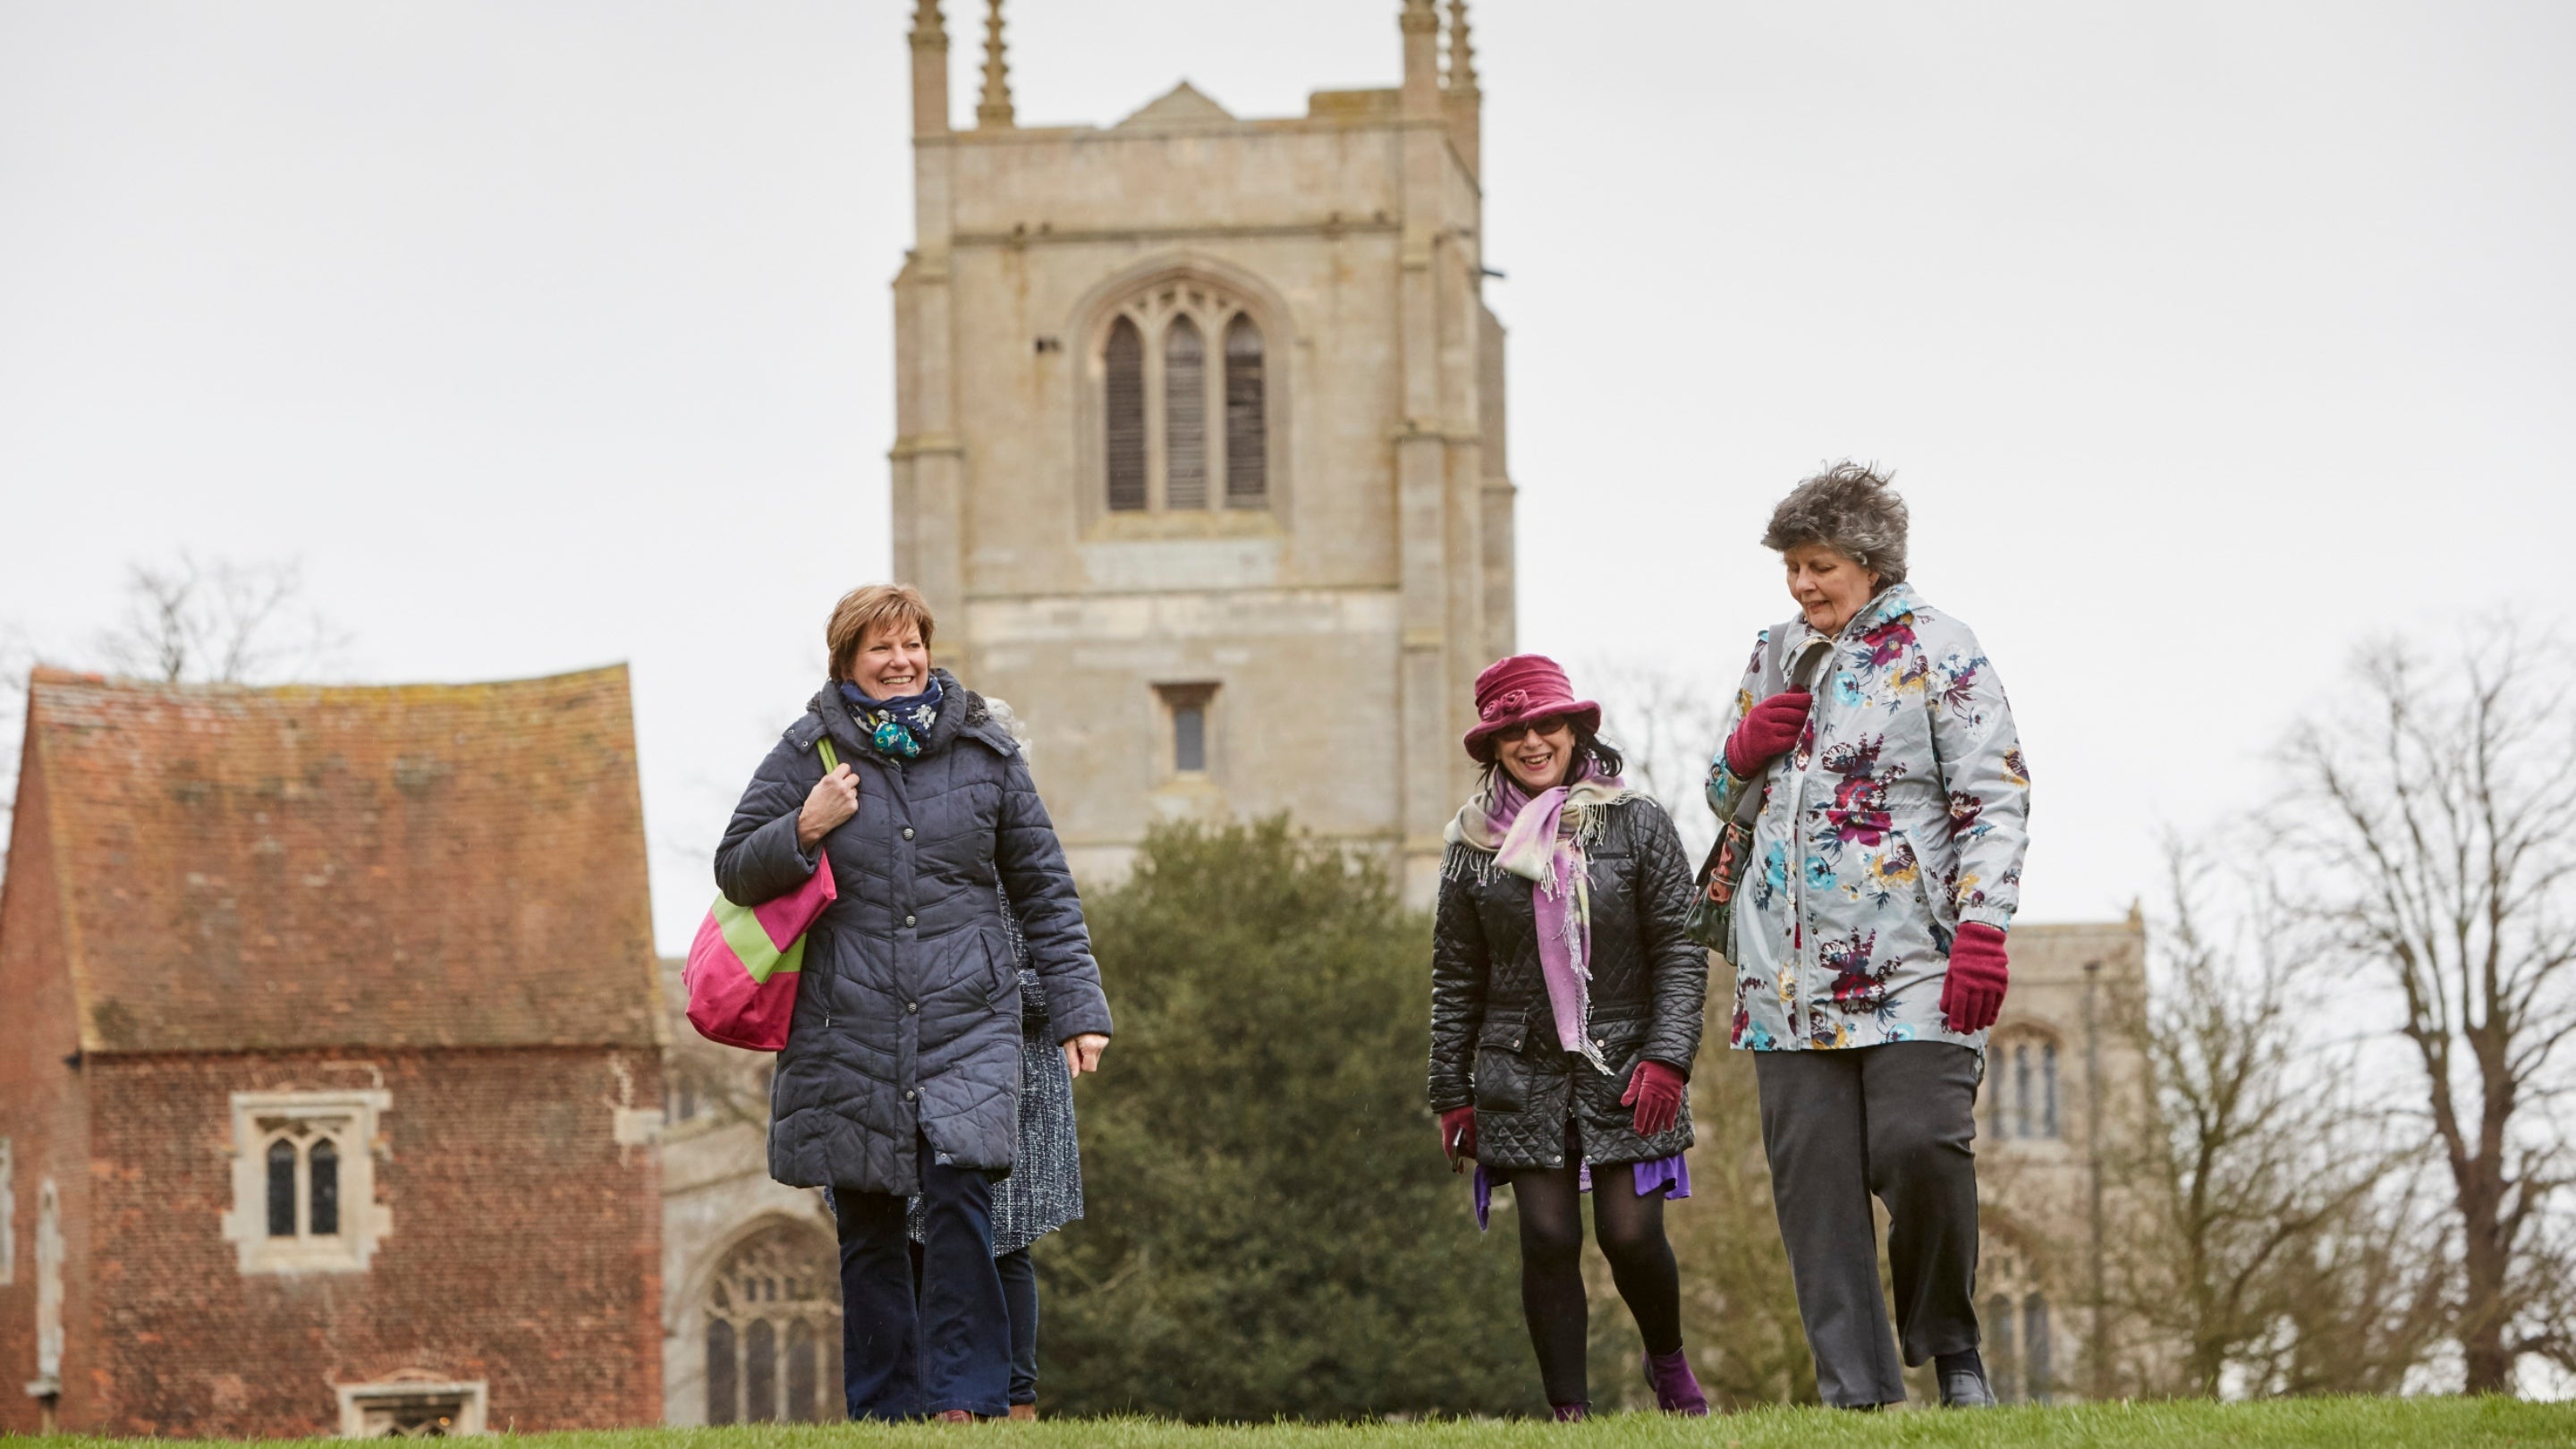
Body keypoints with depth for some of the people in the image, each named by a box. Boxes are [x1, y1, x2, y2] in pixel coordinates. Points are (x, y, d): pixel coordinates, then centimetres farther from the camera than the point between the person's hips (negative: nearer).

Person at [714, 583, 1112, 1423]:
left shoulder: (985, 753, 8)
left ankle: (965, 1399, -15)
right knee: (868, 1229, 3)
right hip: (850, 1031, 1)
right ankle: (884, 1409, 10)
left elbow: (1045, 893, 12)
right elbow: (735, 871, 10)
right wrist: (804, 831, -9)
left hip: (967, 1023, -1)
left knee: (960, 1201, -17)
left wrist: (1077, 1009, 7)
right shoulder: (808, 755, 6)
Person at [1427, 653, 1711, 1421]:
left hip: (1624, 1067, -2)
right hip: (1523, 1072, 2)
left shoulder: (1636, 824, 0)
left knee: (1631, 1234, -6)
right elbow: (1455, 979, 11)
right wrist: (1452, 1092, 7)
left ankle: (1669, 1363, 22)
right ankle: (1569, 1408, 0)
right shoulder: (1473, 845, 6)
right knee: (1548, 1238, -6)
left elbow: (1681, 950, -1)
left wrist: (1667, 1057, -11)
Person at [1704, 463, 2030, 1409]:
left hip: (1911, 963, -5)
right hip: (1791, 968, 5)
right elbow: (1730, 800, 27)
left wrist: (1983, 927, -16)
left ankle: (1950, 1341, 8)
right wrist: (1743, 752, 2)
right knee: (1812, 1176, -1)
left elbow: (1995, 795, -5)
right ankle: (1855, 1388, 2)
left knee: (1919, 1147, -15)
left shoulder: (1933, 648, 0)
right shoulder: (1775, 654, 17)